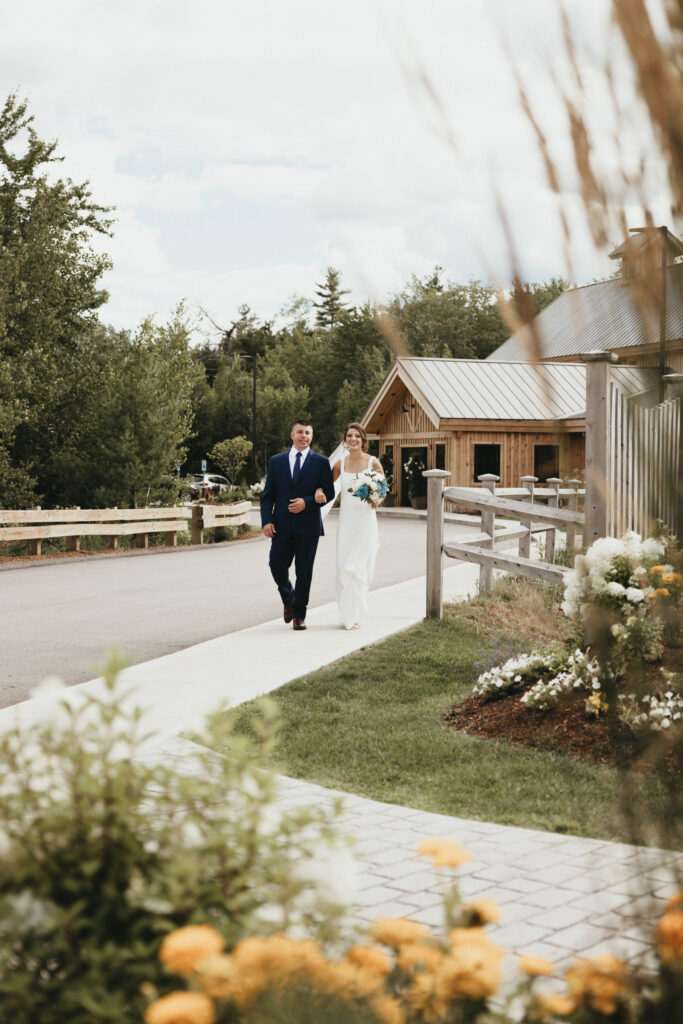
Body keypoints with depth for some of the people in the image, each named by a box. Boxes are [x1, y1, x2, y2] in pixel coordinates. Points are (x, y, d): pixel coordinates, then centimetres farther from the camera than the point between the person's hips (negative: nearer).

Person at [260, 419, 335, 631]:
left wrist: (307, 502, -15)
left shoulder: (321, 462, 4)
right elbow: (268, 494, 7)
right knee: (277, 566, -2)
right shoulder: (276, 461, 9)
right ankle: (289, 599, 27)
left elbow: (329, 492, 1)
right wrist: (267, 520, -5)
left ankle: (299, 615, 13)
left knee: (304, 572, 2)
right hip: (282, 525, 2)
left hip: (308, 526, -2)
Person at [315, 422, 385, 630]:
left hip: (365, 518, -3)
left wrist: (377, 500, -15)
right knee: (343, 565, 1)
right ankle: (346, 613, 15)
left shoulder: (373, 463, -3)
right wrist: (319, 491, -4)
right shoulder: (341, 463, 6)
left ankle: (354, 615, 3)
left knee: (357, 566, -6)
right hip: (346, 518, 3)